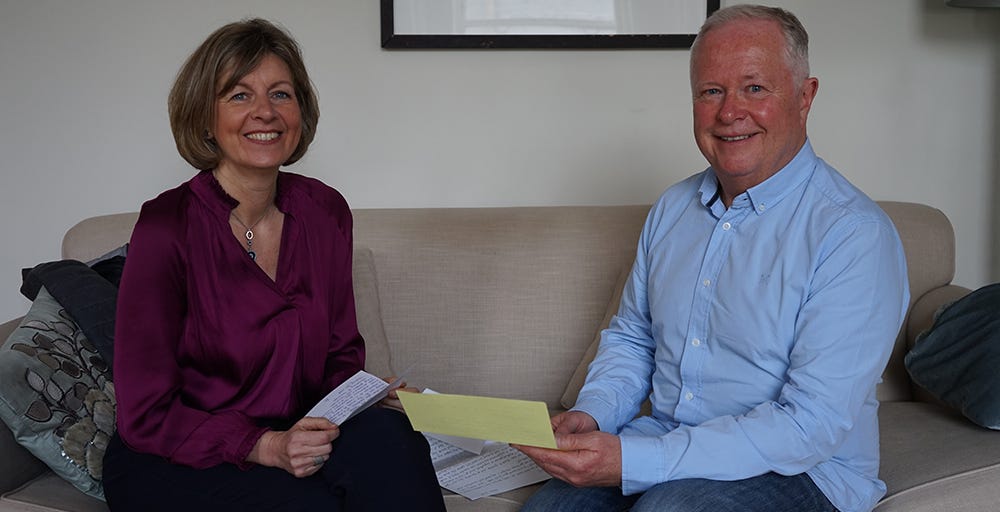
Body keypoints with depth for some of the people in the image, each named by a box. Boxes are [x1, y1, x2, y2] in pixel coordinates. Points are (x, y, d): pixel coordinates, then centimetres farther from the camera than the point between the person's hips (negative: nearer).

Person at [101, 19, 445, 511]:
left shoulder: (325, 211, 1)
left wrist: (358, 409, -10)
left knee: (385, 434, -26)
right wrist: (265, 447, -25)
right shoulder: (166, 227, -15)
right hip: (171, 464, -4)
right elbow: (146, 417, -12)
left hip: (288, 439, 5)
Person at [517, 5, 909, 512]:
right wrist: (591, 414, -5)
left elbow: (813, 425, -22)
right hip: (664, 448, 5)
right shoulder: (673, 207, 8)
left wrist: (631, 461, -28)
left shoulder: (855, 233, -15)